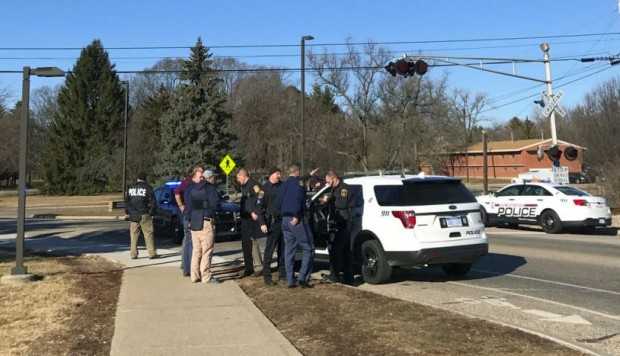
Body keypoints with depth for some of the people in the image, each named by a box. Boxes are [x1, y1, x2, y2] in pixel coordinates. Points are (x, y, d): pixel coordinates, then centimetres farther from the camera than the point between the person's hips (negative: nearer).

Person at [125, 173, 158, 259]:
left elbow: (126, 201, 12)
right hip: (144, 215, -3)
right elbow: (152, 202, -4)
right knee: (148, 234, 0)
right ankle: (152, 253, -1)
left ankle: (133, 254, 9)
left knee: (134, 235, 9)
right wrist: (151, 212, 5)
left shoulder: (130, 187, 9)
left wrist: (128, 212, 17)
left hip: (133, 215, 4)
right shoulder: (147, 188, -3)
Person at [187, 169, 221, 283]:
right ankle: (206, 276, -5)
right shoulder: (210, 188, -7)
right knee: (207, 250, -4)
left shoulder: (192, 188, 14)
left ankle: (195, 275, 16)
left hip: (193, 222, 7)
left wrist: (190, 219, 13)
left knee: (196, 250, 13)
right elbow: (215, 204, -16)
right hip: (206, 222, -7)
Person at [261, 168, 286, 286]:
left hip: (284, 221, 5)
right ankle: (266, 275, 1)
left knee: (283, 249, 11)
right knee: (270, 249, -4)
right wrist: (263, 223, -12)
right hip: (273, 221, -5)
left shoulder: (283, 185, 13)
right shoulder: (265, 188, -1)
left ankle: (283, 273, 20)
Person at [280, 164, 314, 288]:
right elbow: (298, 198, -21)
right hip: (296, 220, -8)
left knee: (289, 250, 10)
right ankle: (303, 278, -7)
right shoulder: (298, 182, -7)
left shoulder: (284, 184, 18)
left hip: (285, 220, 8)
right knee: (308, 248, 0)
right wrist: (297, 216, -22)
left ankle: (290, 280, 11)